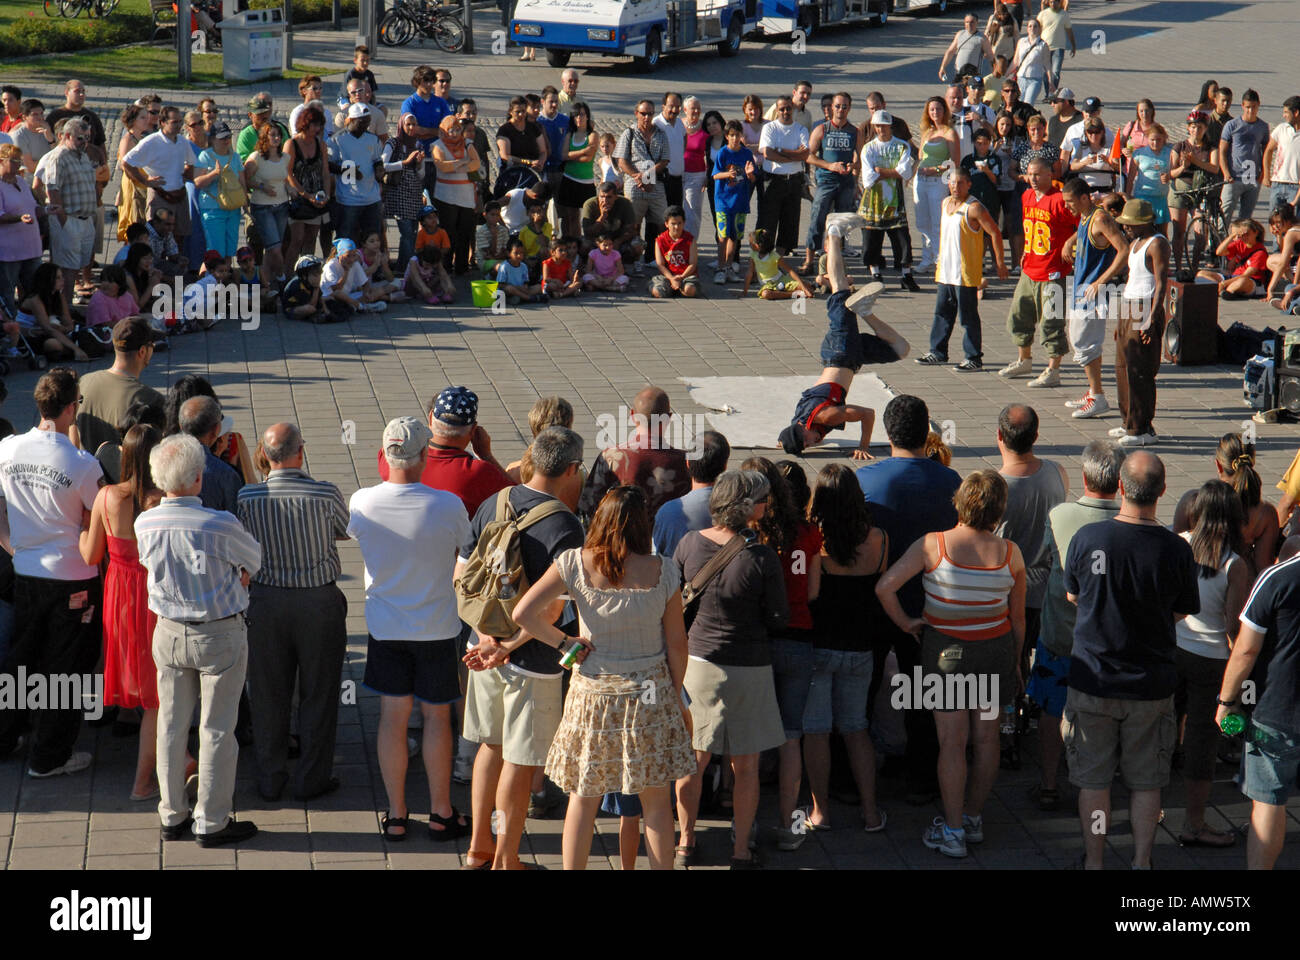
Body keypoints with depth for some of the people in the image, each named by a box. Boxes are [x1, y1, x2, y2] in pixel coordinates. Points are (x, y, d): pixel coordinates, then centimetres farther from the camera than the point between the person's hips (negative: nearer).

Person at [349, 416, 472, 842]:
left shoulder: (362, 502, -12)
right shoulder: (448, 506, -19)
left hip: (385, 627, 2)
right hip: (437, 627, -2)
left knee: (393, 717, 10)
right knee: (437, 716, 10)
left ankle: (395, 816, 18)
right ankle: (441, 814, 20)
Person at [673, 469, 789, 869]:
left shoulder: (689, 544, -8)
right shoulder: (762, 558, -19)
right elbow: (778, 618, -10)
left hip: (695, 660, 3)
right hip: (748, 668, -3)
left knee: (693, 759, 17)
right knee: (745, 766, 11)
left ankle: (686, 843, 26)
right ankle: (741, 849, 19)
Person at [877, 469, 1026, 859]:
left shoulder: (932, 545, -14)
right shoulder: (1009, 553, -7)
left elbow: (885, 586, -19)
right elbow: (1017, 618, 3)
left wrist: (905, 623, -3)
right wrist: (1015, 664, 16)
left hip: (945, 649, -2)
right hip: (996, 649, 2)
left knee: (952, 743, 2)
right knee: (986, 737, 13)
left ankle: (952, 831, 6)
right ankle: (974, 818, 26)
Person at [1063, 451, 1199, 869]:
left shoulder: (1087, 538, -13)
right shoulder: (1175, 549, -15)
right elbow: (1183, 611, 0)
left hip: (1093, 681, 0)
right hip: (1151, 685, 0)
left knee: (1093, 781, 13)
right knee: (1146, 783, 14)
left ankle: (1093, 861, 21)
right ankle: (1141, 862, 19)